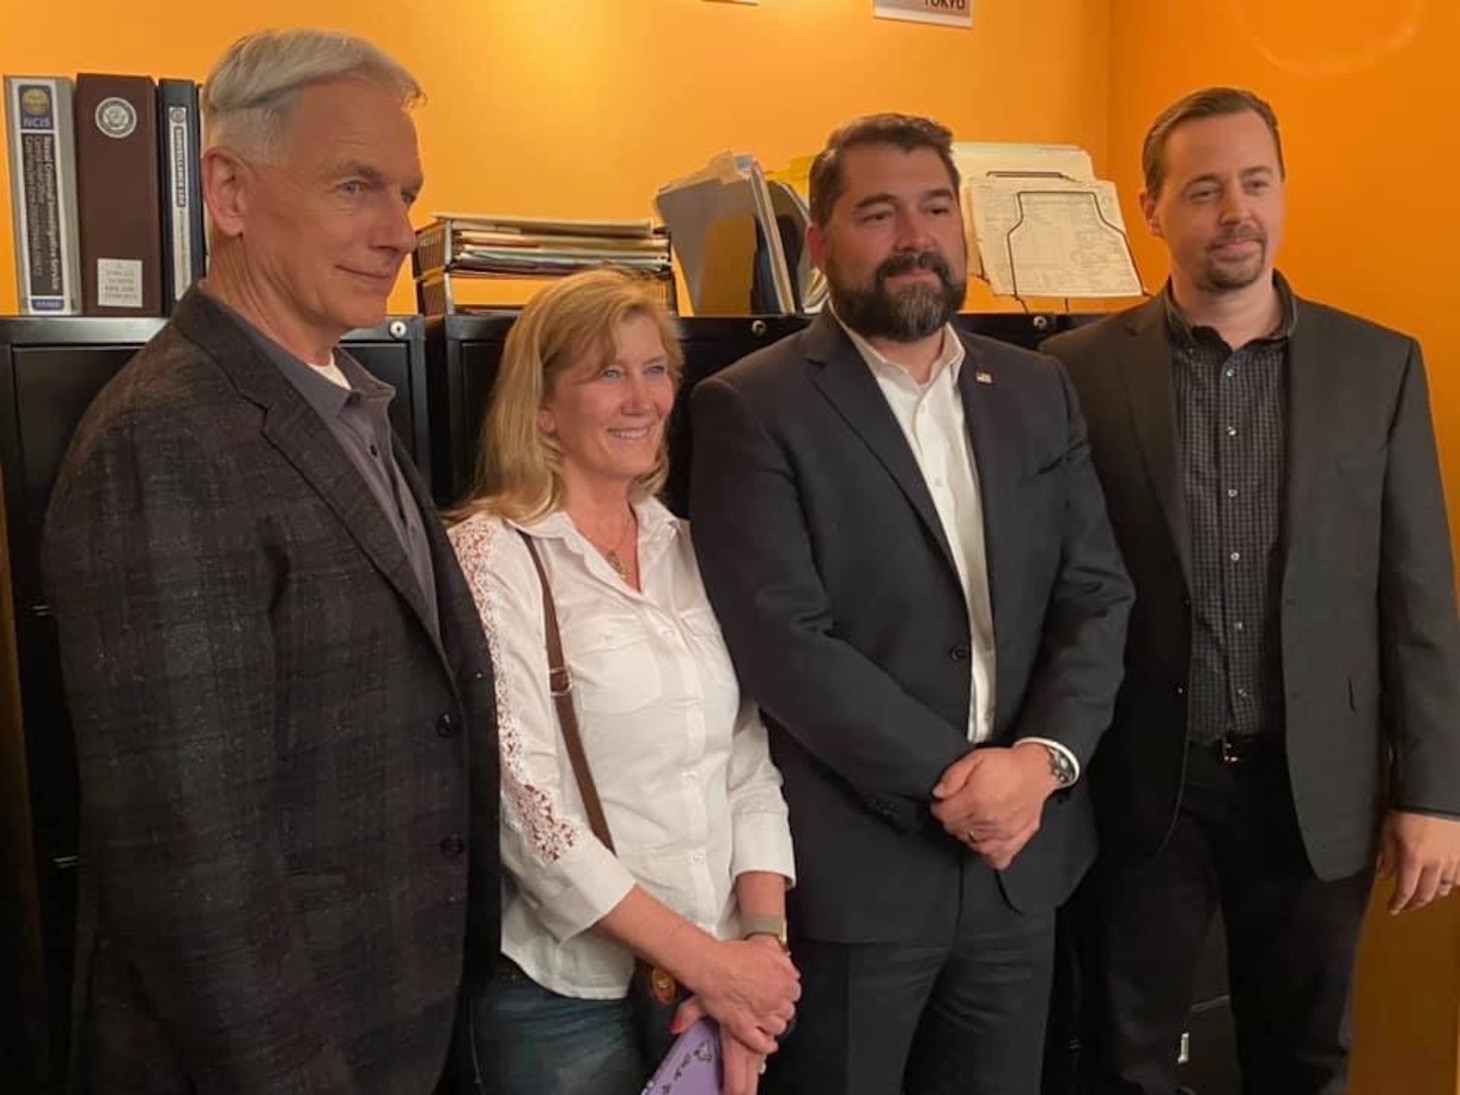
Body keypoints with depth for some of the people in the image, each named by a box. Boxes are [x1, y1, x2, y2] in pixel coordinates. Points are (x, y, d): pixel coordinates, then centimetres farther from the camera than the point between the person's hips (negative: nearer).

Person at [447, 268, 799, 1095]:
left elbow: (750, 760, 5)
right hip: (567, 995, -5)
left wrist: (763, 939, -8)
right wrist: (704, 961, -16)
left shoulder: (689, 550, 6)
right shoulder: (496, 555, -10)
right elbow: (525, 805, -16)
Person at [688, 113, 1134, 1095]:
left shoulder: (1038, 392, 8)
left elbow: (1099, 596, 5)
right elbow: (783, 639, -17)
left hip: (1022, 857, 5)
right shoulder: (753, 408, -9)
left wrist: (1043, 758, -11)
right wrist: (949, 780, -17)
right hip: (854, 867, -4)